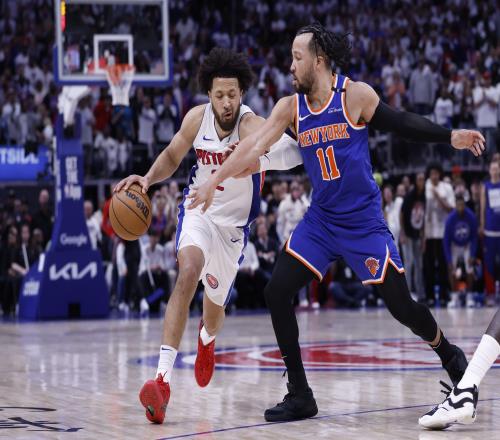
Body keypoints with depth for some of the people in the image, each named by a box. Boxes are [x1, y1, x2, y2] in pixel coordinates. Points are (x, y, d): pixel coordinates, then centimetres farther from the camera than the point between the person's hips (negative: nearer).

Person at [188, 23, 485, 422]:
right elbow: (253, 147, -7)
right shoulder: (290, 108, -1)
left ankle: (450, 356, 27)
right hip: (321, 220, 4)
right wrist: (213, 182, -15)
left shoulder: (355, 95, -10)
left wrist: (451, 136, -6)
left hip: (364, 220, -4)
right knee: (277, 293, -8)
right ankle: (300, 395, 2)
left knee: (400, 304, -5)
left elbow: (401, 123, -1)